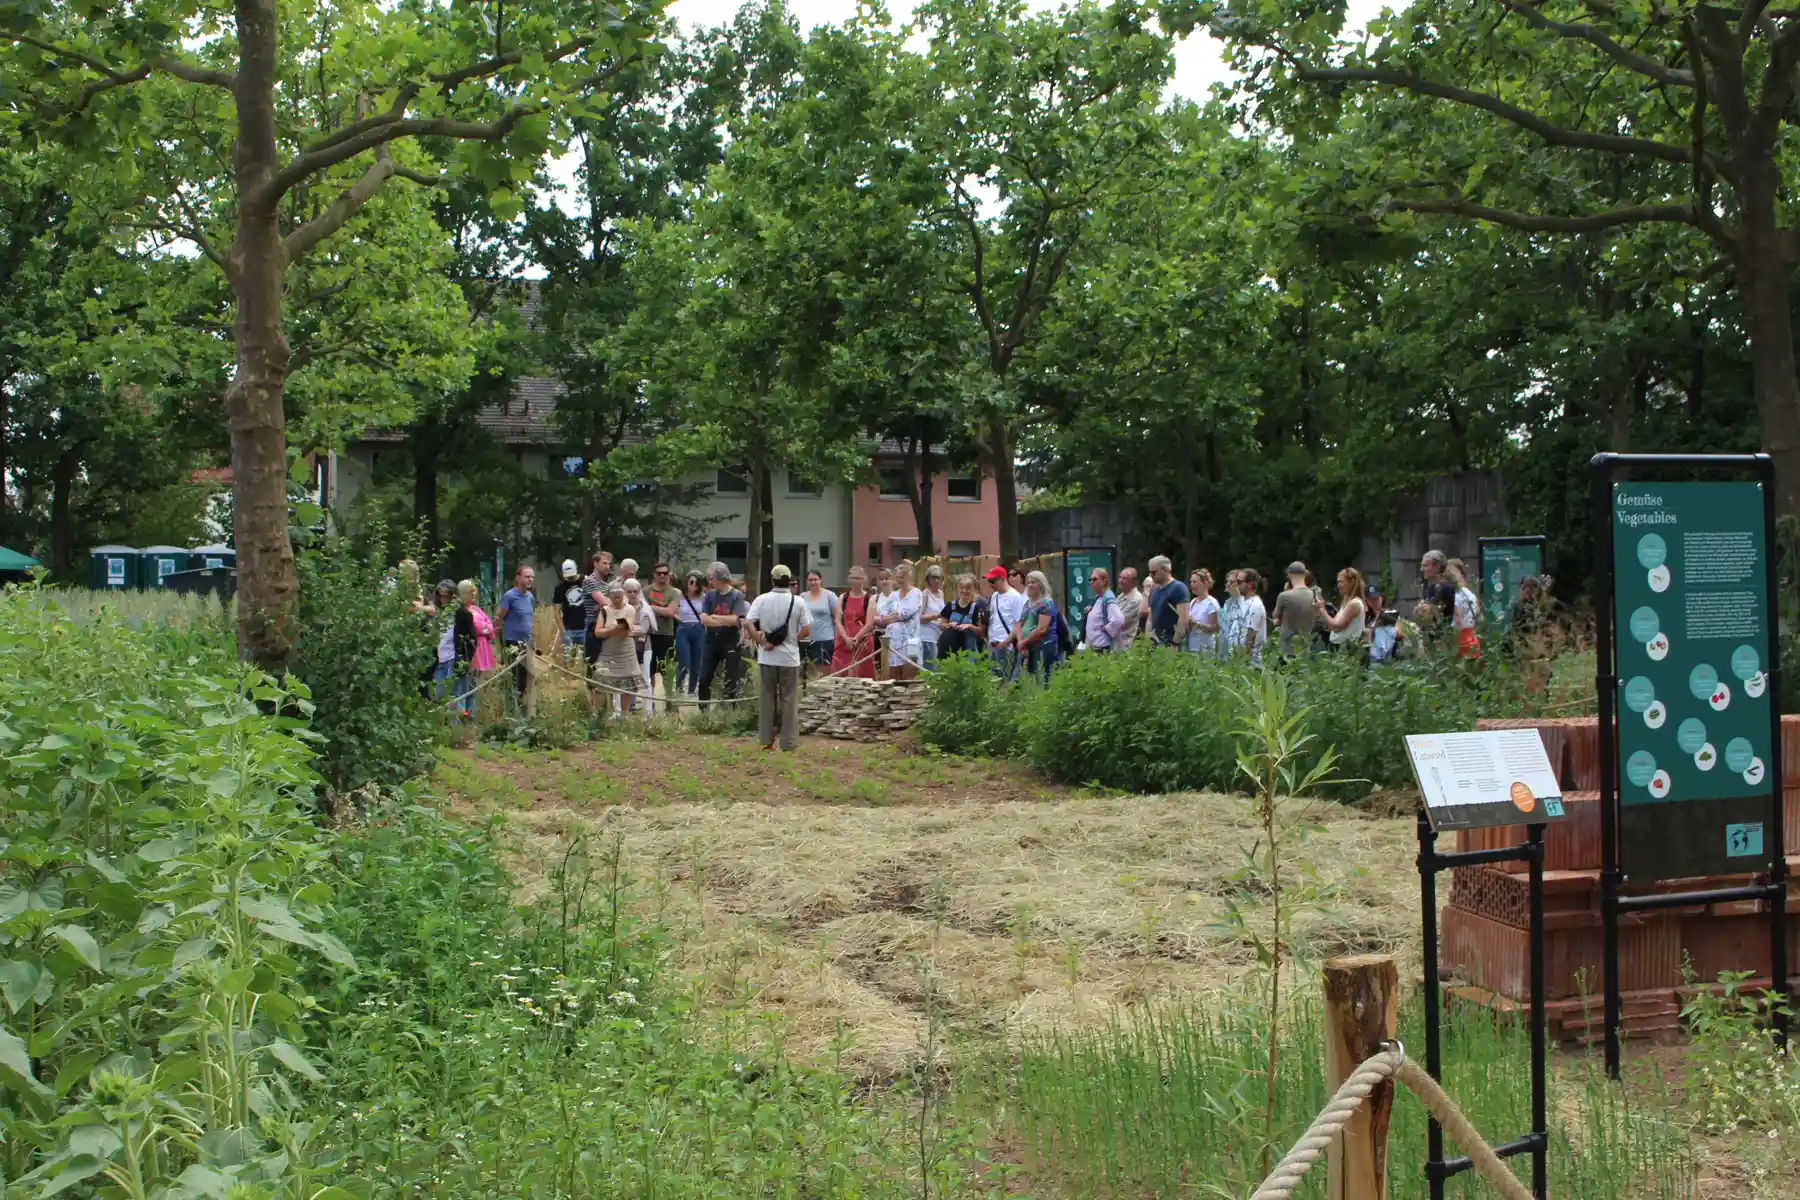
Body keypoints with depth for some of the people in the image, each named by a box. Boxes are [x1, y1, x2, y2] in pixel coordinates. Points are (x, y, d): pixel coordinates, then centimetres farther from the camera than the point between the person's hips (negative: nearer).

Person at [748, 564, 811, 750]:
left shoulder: (761, 600, -3)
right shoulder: (798, 601, -5)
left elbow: (749, 624, -10)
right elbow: (805, 630, -6)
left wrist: (760, 641, -5)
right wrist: (792, 640, 6)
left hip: (766, 658, 1)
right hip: (789, 657, -1)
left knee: (766, 699, 9)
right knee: (789, 700, 6)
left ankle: (766, 740, 12)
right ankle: (788, 742, 7)